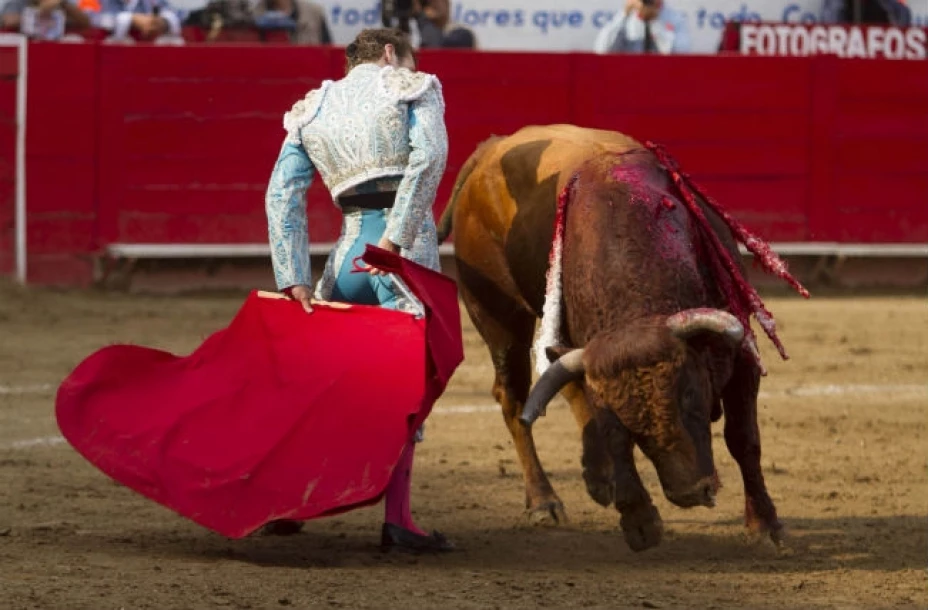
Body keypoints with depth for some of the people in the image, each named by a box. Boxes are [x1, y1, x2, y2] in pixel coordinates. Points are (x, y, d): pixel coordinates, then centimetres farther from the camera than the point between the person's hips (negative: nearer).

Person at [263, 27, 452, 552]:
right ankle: (396, 518, -9)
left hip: (349, 254, 4)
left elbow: (283, 196, 9)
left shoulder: (312, 110, 21)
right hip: (408, 244, -4)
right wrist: (394, 239, -15)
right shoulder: (413, 88, 10)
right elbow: (428, 156, -10)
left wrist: (294, 281, 3)